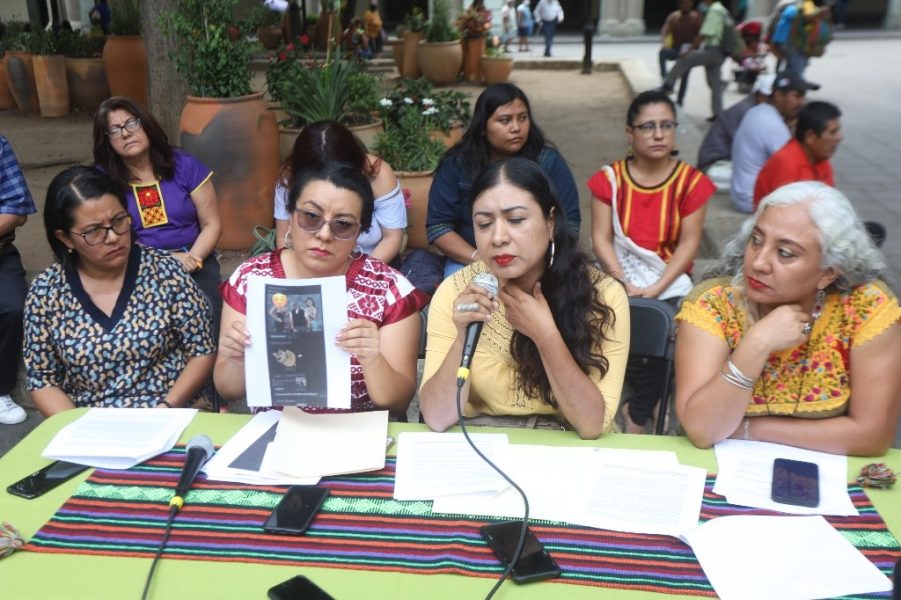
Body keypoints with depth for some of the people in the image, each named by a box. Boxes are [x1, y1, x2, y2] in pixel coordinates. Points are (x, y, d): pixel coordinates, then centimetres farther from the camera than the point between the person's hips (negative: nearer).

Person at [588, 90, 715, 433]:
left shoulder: (692, 182, 1)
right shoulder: (609, 179, 2)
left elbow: (688, 243, -3)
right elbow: (601, 238, -3)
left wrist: (656, 288, -16)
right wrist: (625, 284, -16)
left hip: (669, 282, 0)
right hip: (619, 279, 1)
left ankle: (638, 418, -4)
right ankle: (646, 400, -2)